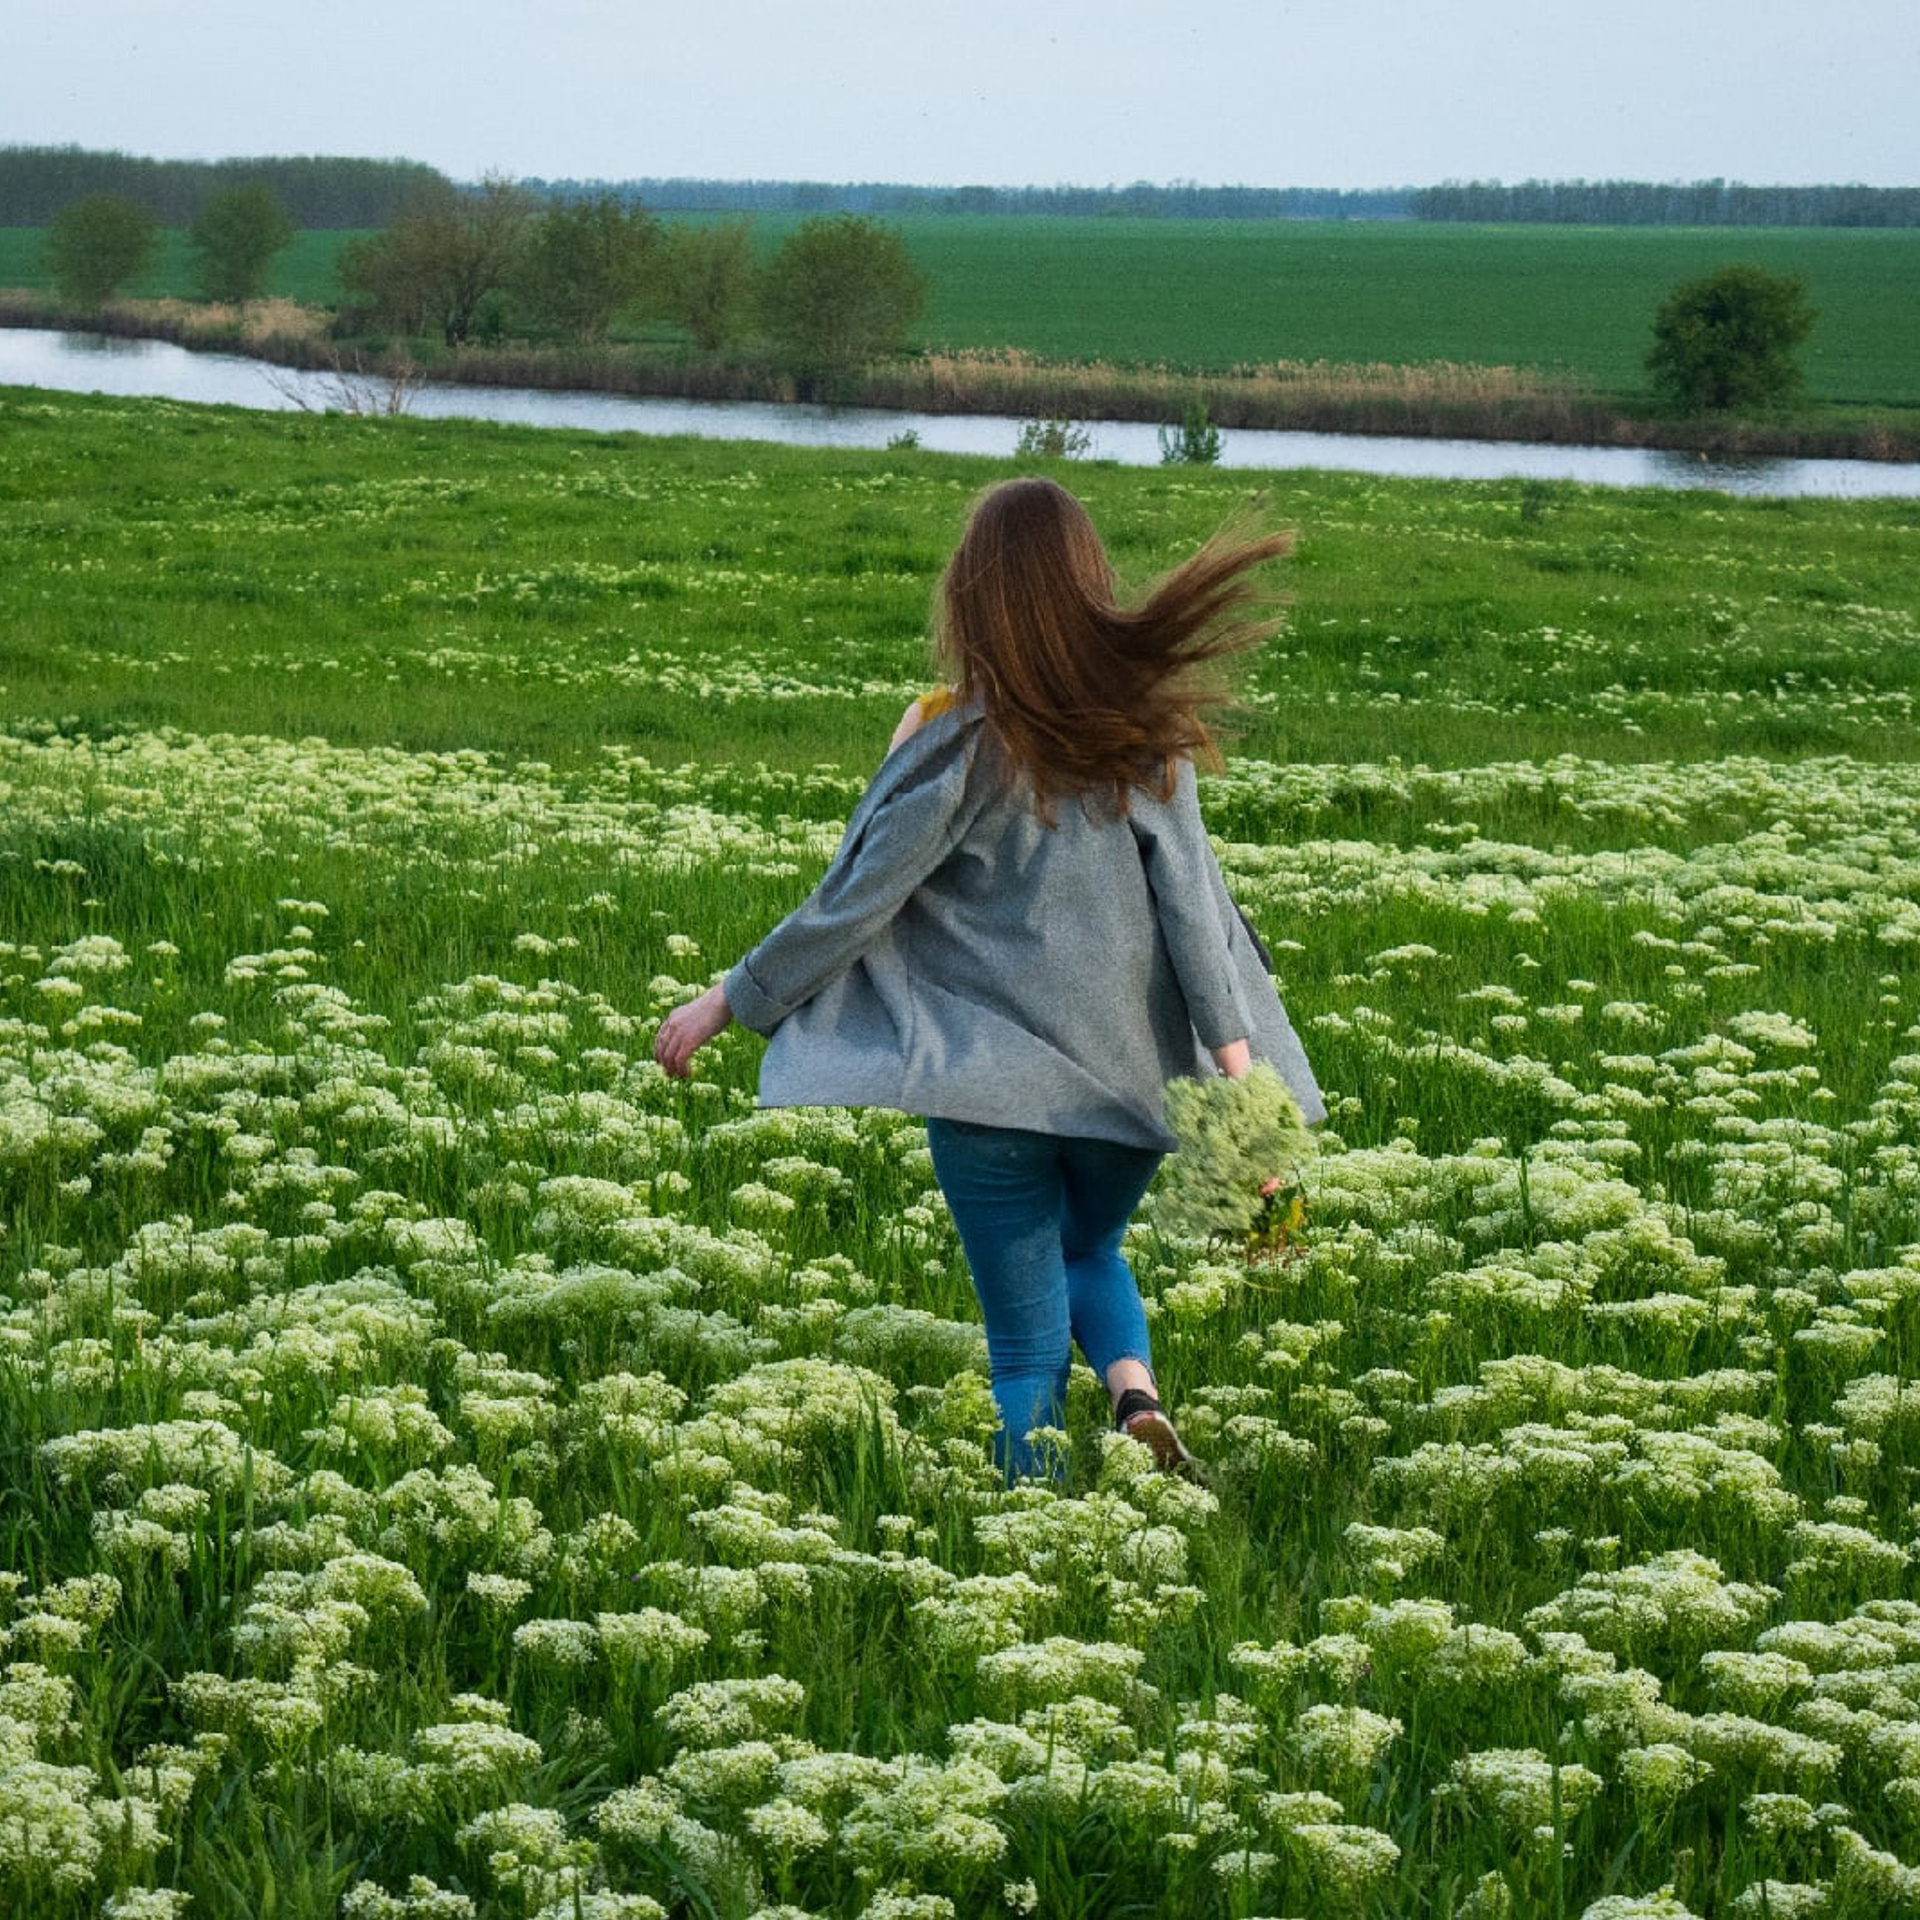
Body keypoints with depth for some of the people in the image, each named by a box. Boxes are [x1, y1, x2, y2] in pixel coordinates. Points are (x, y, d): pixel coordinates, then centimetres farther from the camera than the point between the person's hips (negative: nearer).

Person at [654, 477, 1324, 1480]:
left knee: (1026, 1340, 6)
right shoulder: (1145, 730, -1)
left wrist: (726, 1002, 2)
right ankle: (1136, 1390, 4)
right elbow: (1188, 892, -6)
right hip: (1131, 1065, 4)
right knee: (1090, 1247, 29)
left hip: (994, 1077, -4)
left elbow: (854, 902, -9)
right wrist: (1237, 1062, -8)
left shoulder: (956, 744, -11)